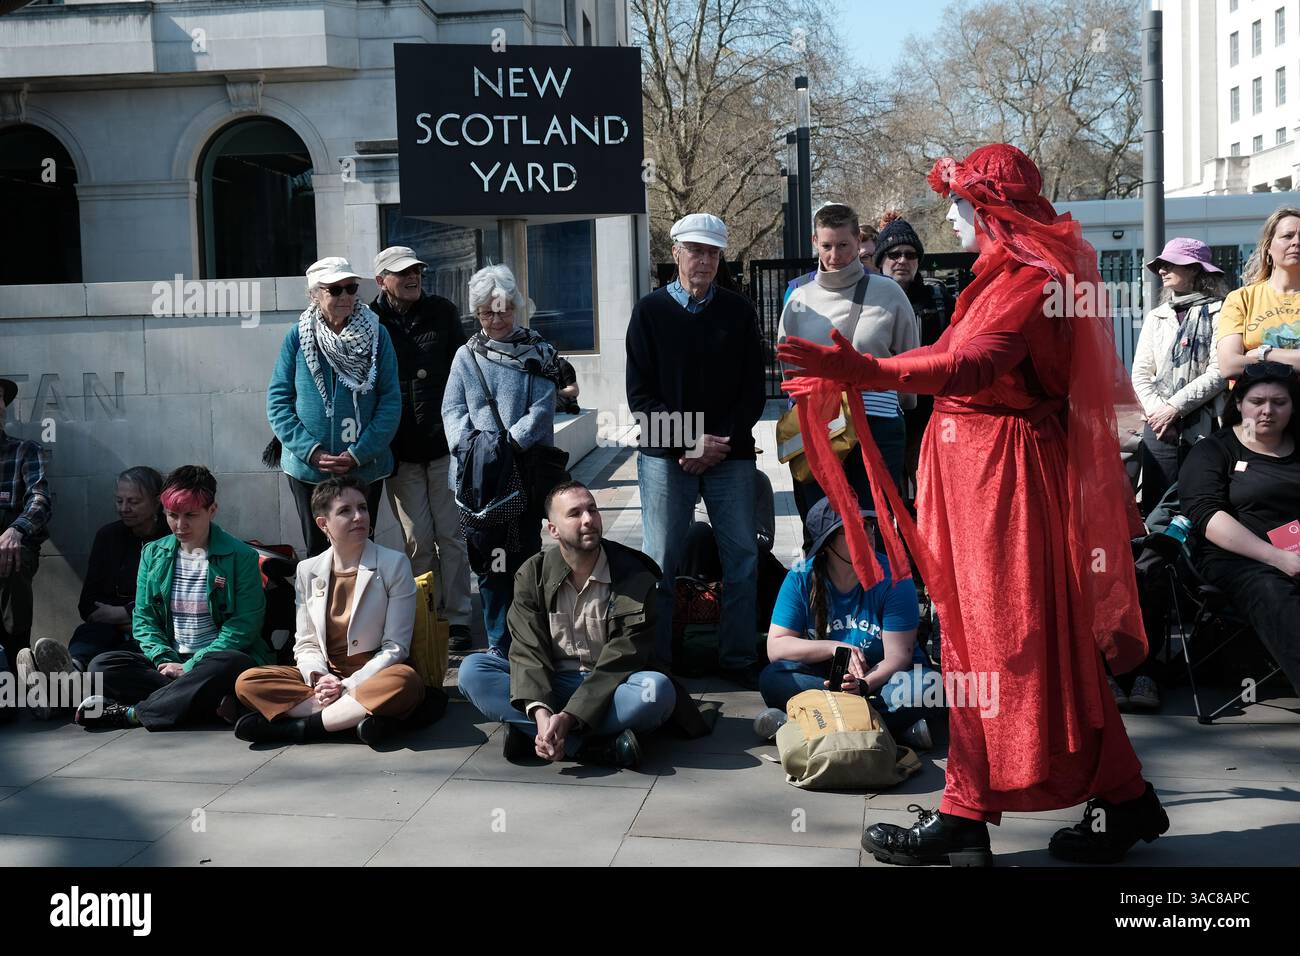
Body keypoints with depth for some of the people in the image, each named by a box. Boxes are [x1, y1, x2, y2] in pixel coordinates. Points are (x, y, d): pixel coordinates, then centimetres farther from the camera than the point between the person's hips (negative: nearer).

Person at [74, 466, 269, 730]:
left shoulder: (241, 557, -4)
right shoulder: (153, 554, 10)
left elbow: (242, 628, -9)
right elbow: (143, 619, 8)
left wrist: (189, 668, -15)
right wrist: (165, 660, -11)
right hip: (169, 660, 4)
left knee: (231, 664, -38)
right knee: (102, 665, -19)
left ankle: (131, 713, -27)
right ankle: (210, 703, -30)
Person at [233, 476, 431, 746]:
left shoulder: (394, 564, -3)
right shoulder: (308, 571, 7)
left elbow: (396, 646, -6)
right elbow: (305, 644, 7)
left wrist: (348, 686, -17)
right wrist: (319, 678, -15)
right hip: (326, 674, 3)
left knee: (406, 682, -38)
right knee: (247, 682, -19)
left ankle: (299, 726, -27)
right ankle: (352, 715, -28)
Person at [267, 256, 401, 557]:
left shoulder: (377, 335, -3)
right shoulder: (298, 338, -2)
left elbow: (391, 401, -5)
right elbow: (278, 401, -2)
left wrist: (358, 453, -14)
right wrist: (311, 451, -14)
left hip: (366, 469, 0)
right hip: (307, 469, 0)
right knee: (318, 550, 11)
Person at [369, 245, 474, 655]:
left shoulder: (442, 311, 6)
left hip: (444, 442, 1)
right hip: (401, 450, 0)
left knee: (451, 534, 3)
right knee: (418, 540, 2)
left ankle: (456, 618, 10)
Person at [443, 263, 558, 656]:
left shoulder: (538, 352, 3)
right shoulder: (466, 355, 11)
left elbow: (542, 408, -6)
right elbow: (453, 410, 5)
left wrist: (511, 443, -20)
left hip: (526, 471, -2)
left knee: (525, 554, 0)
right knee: (486, 559, 5)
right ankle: (499, 644, 14)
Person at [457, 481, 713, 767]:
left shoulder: (635, 578, -9)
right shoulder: (533, 575, 0)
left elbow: (619, 661, -16)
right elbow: (528, 652, -10)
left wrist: (568, 718, -28)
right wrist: (541, 714, -30)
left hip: (609, 689, -2)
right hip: (550, 686, 3)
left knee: (657, 689, -34)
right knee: (472, 670, -22)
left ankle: (530, 734, -31)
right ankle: (599, 746, -32)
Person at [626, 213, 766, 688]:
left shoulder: (739, 311, 9)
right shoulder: (650, 311, 4)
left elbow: (753, 391, 7)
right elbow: (640, 394, -1)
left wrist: (722, 443, -7)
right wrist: (690, 441, -11)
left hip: (731, 454, 2)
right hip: (666, 455, -1)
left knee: (742, 559, 2)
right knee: (660, 563, 1)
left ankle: (739, 659, 13)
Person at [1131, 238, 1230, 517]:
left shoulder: (1219, 313, 1)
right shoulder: (1156, 317, 17)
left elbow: (1219, 372, -8)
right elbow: (1140, 372, 10)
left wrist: (1175, 407, -11)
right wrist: (1155, 410, -6)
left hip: (1204, 427, -4)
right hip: (1159, 426, 4)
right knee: (1156, 507, 0)